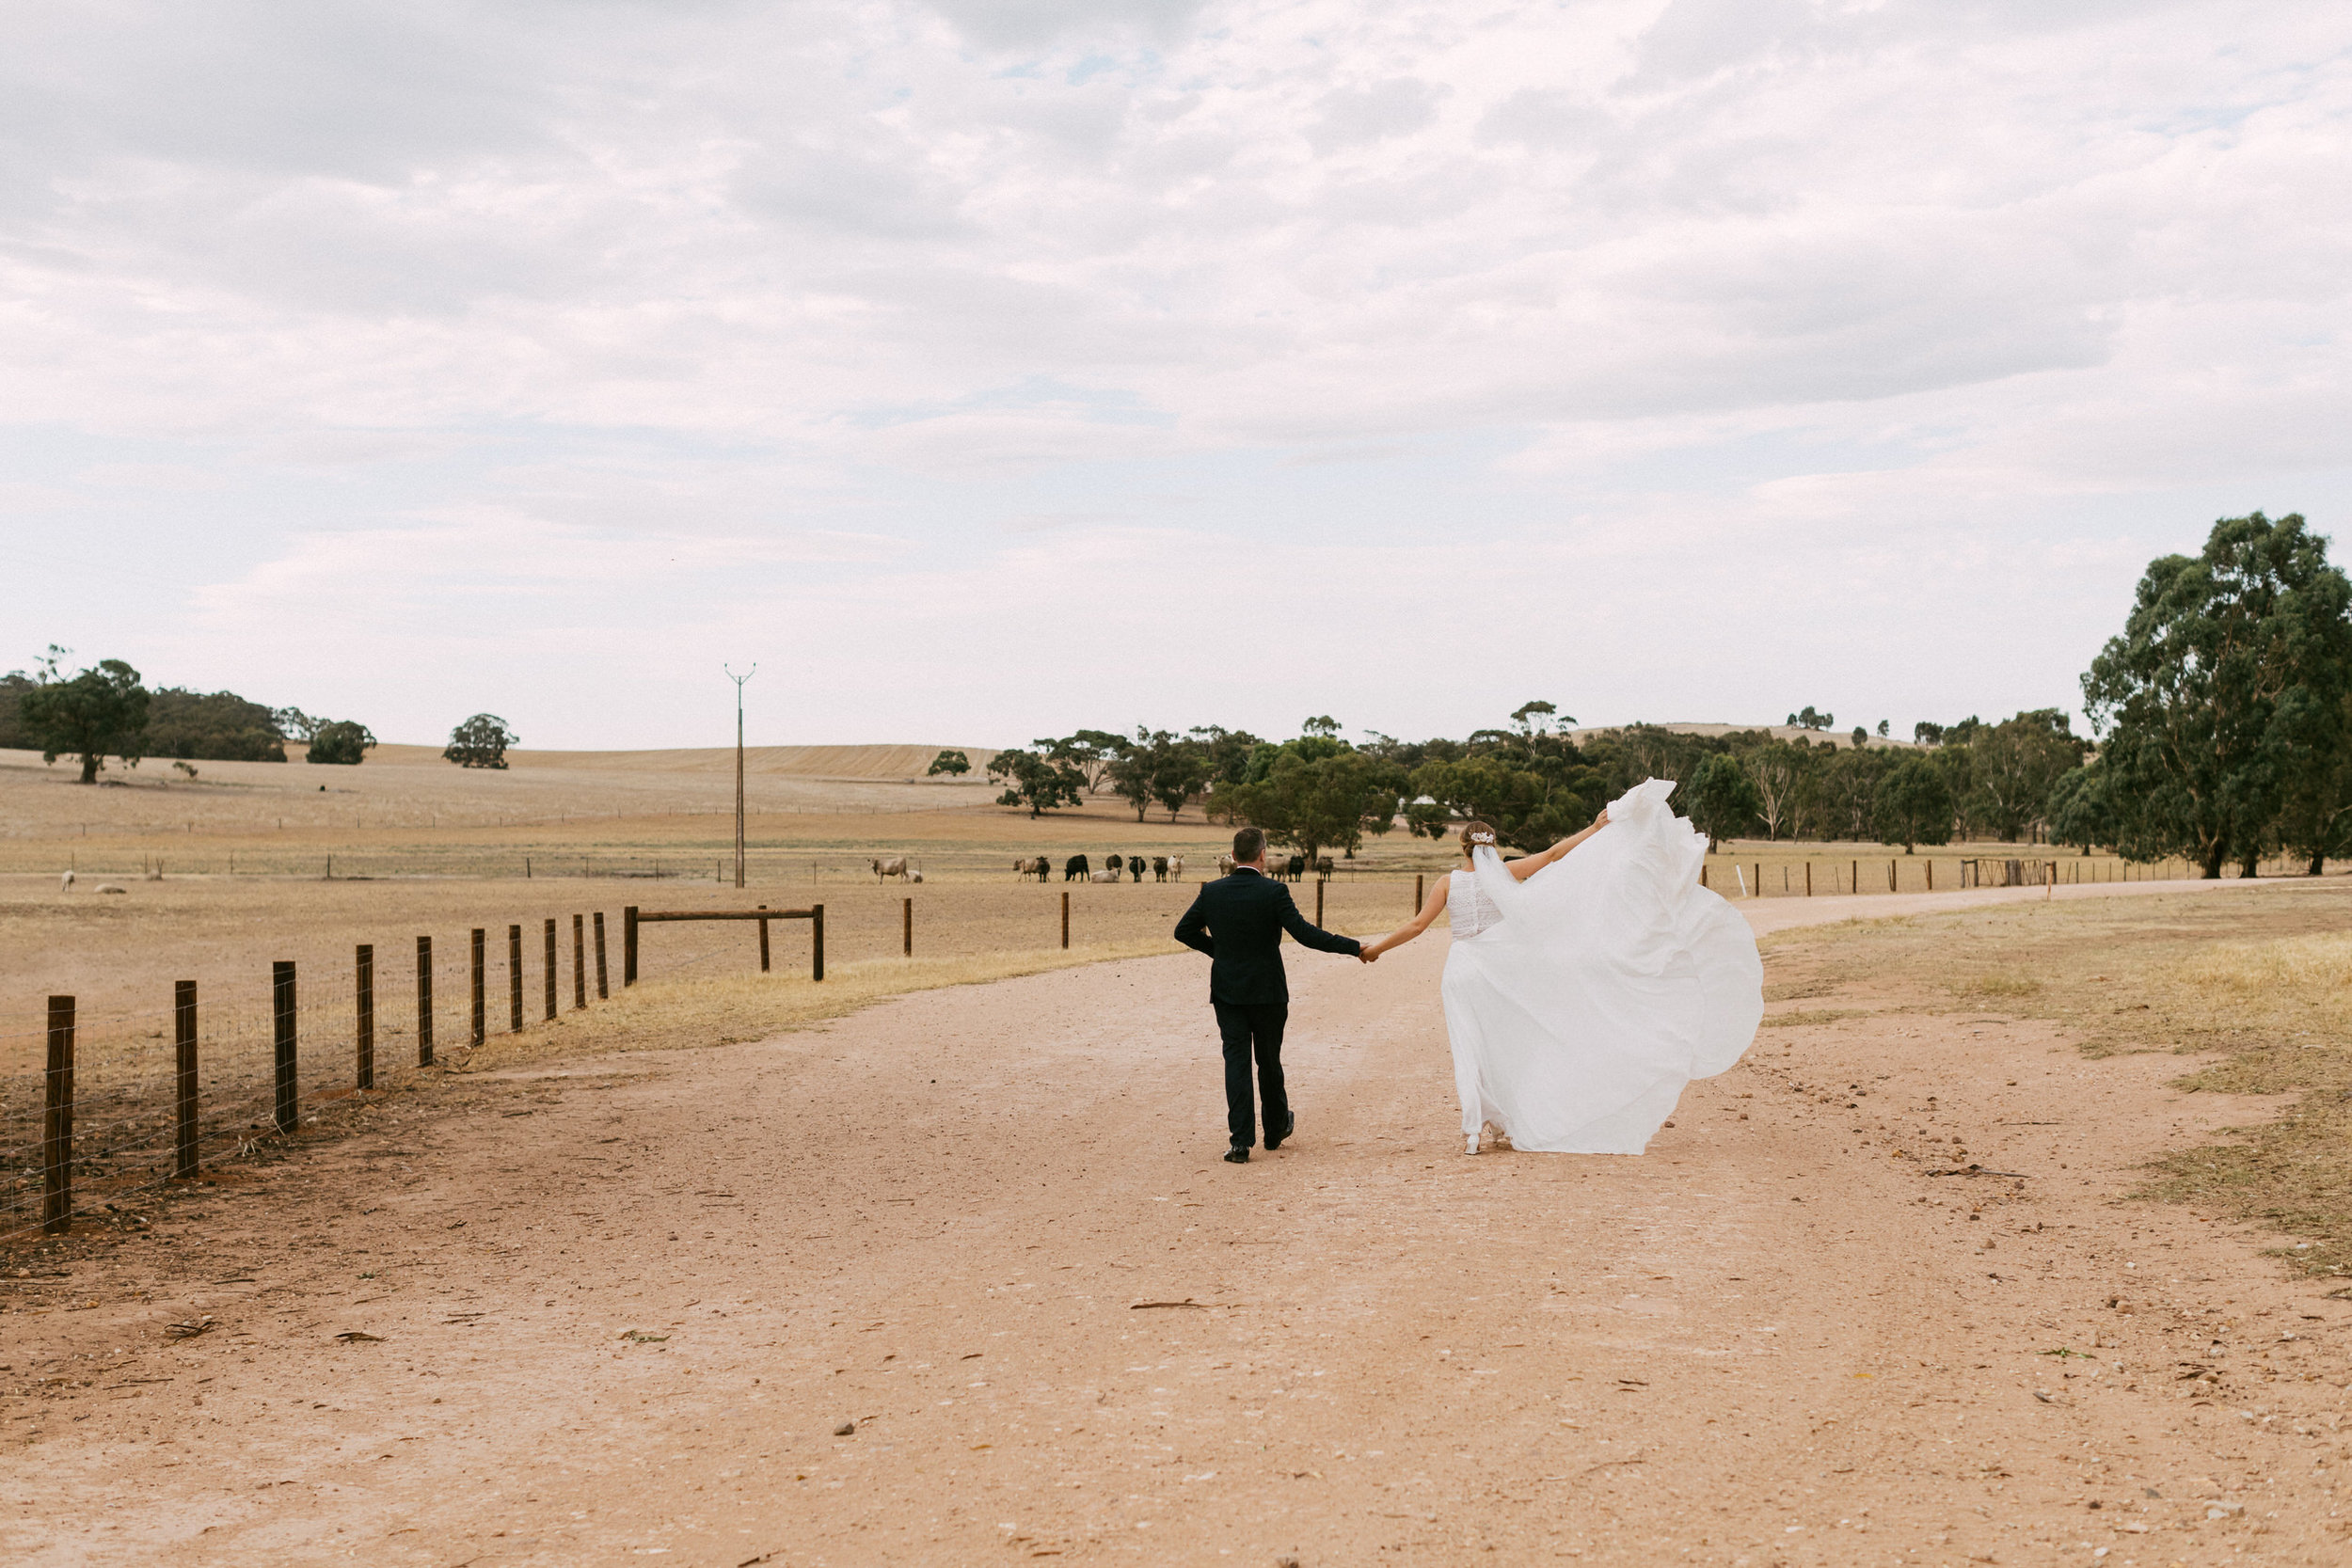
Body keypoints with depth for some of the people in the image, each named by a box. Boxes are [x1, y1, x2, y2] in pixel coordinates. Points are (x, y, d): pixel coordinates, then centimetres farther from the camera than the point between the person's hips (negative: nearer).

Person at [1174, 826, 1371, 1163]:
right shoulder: (1274, 892, -13)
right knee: (1269, 1061, 13)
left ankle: (1241, 1141, -4)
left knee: (1236, 1062, 2)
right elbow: (1305, 933, -17)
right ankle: (1276, 1129, 31)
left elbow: (1183, 930, 6)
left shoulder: (1212, 892, -2)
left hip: (1227, 992, 2)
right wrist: (1354, 947, -11)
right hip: (1267, 992, -2)